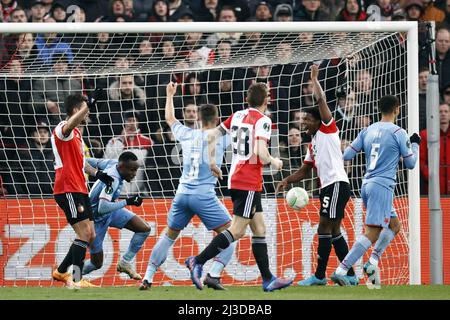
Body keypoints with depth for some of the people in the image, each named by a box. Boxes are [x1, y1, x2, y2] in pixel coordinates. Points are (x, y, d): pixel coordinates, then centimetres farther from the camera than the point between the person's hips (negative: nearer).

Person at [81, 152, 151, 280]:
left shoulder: (113, 163, -12)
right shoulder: (113, 180, -36)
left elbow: (91, 162, 4)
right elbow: (102, 208, -44)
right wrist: (126, 202, -39)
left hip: (112, 210, 9)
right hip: (97, 219, -9)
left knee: (144, 229, -3)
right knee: (96, 263, 1)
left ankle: (125, 263, 10)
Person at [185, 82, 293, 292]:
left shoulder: (237, 116, 11)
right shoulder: (263, 121, -11)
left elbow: (211, 135, 12)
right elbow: (261, 154, -21)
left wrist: (211, 162, 20)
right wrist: (274, 163, -1)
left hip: (236, 178, 9)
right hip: (249, 182, -9)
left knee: (259, 229, 11)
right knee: (237, 231, -8)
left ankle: (268, 279, 12)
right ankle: (198, 262, -13)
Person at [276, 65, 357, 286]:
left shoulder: (328, 130, -1)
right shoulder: (313, 143, 23)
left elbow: (321, 99, -9)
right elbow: (304, 170, 26)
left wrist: (314, 79, 3)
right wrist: (287, 181, 11)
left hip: (337, 184, -10)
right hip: (327, 186, 10)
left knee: (324, 228, -10)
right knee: (332, 231, 10)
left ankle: (320, 275, -9)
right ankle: (350, 275, 12)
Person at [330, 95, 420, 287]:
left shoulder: (368, 131, 10)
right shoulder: (398, 133, -6)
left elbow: (347, 155, 9)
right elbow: (410, 163, 2)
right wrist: (415, 145, 19)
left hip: (367, 185, 8)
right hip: (382, 186, -8)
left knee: (394, 225, 21)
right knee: (372, 233, -11)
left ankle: (373, 262, 5)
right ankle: (341, 271, -20)